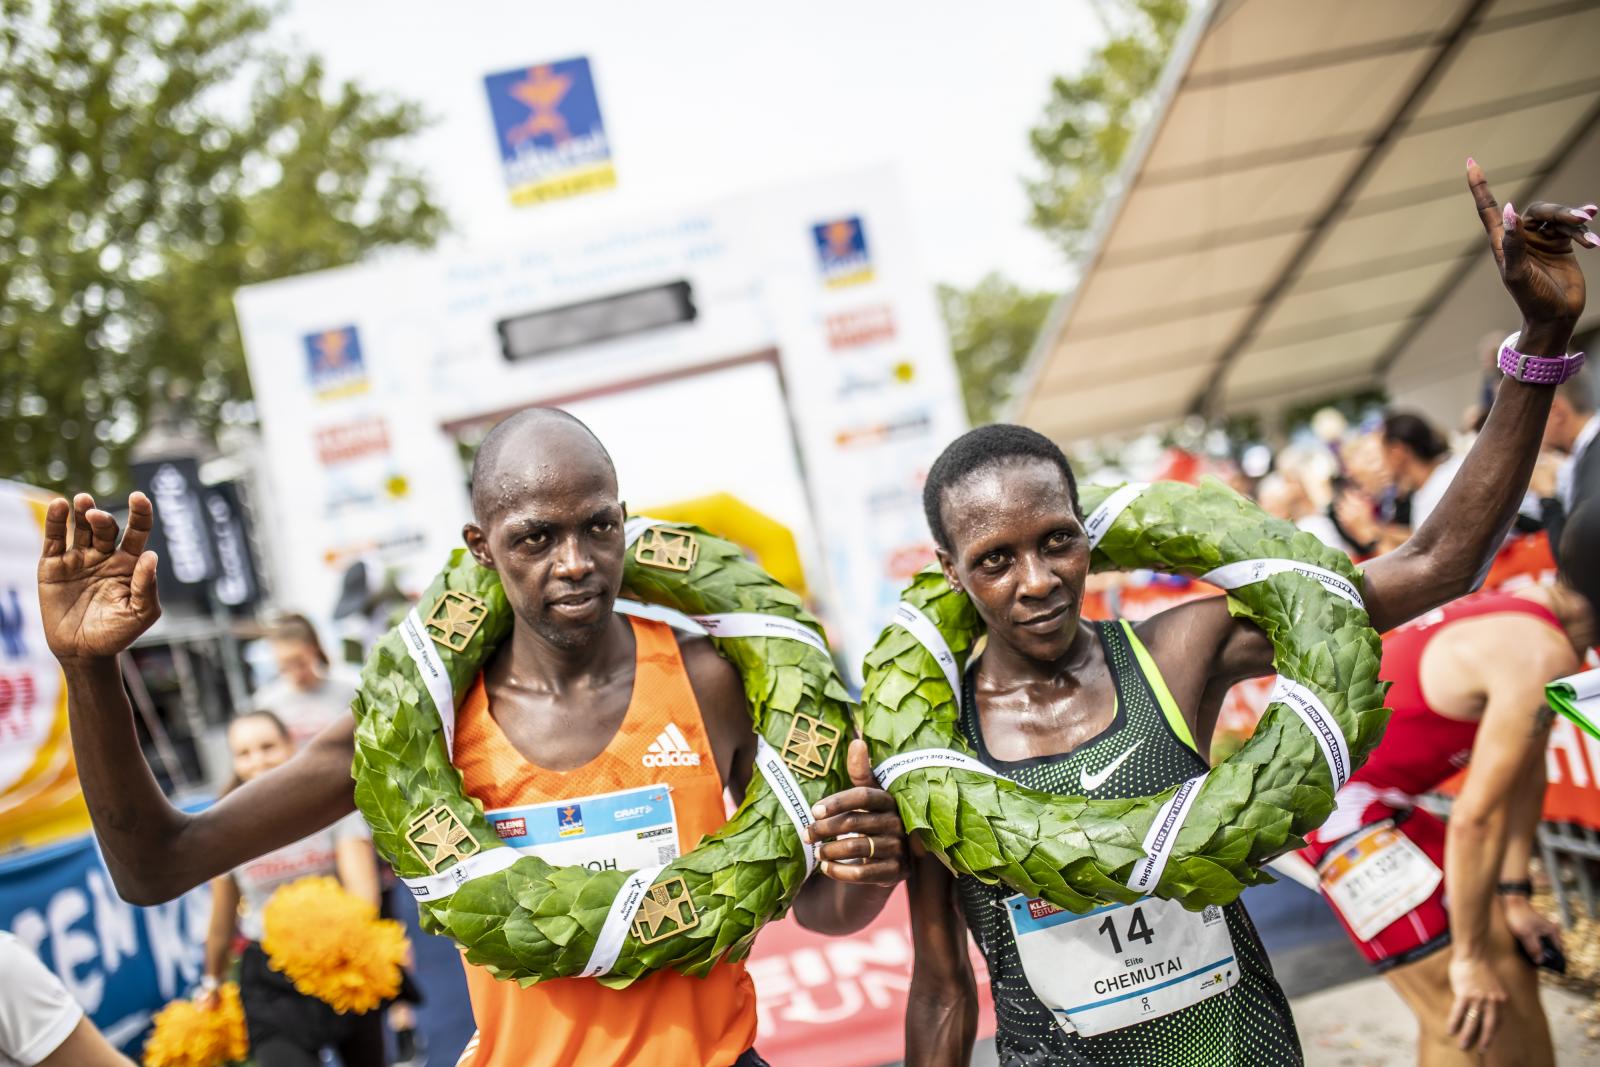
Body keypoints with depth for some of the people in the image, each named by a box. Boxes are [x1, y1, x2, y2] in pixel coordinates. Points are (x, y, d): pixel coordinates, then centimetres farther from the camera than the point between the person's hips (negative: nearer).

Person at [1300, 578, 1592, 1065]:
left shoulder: (1534, 607, 6)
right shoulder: (1541, 659, -24)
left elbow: (1524, 776, 11)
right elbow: (1475, 819, -23)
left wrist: (1514, 899, 12)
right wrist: (1470, 958, -14)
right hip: (1333, 801, -10)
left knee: (1507, 958, 16)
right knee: (1477, 1016, -7)